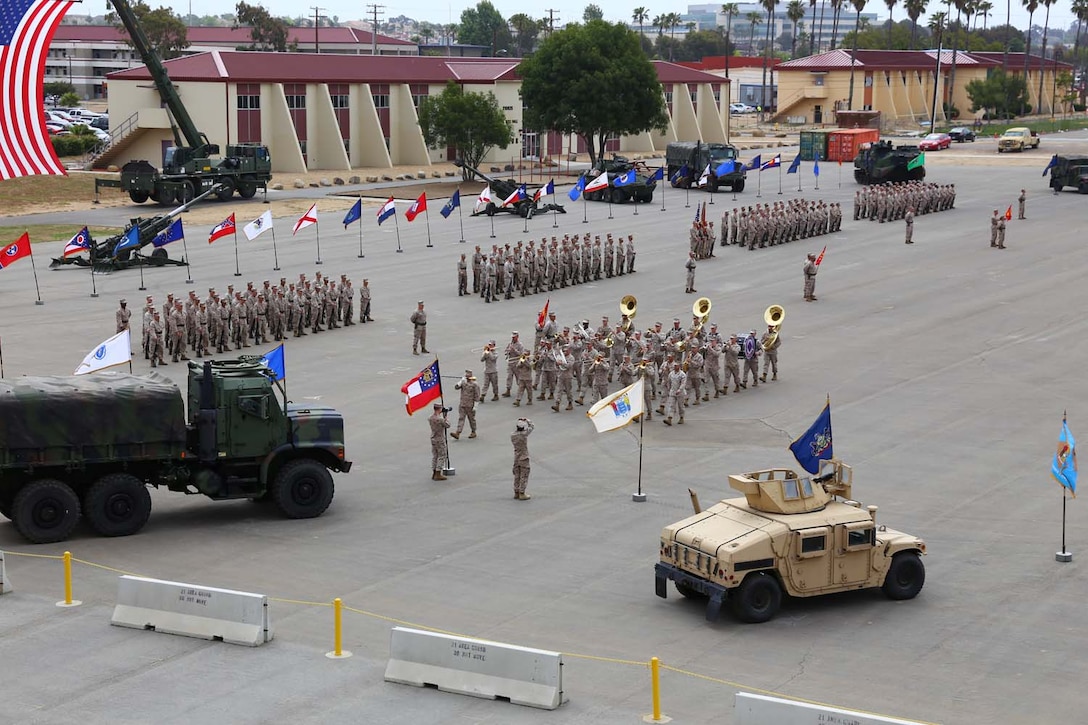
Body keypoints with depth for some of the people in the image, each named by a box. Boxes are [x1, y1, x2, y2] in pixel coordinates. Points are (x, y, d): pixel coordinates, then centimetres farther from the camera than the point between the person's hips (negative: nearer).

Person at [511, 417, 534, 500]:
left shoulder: (512, 436, -7)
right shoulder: (524, 434, -19)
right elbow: (531, 426, -4)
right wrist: (526, 420, 11)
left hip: (516, 459, 5)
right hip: (524, 459, -5)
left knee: (517, 476, 15)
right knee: (524, 477, 3)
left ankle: (516, 493, 23)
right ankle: (522, 494, 5)